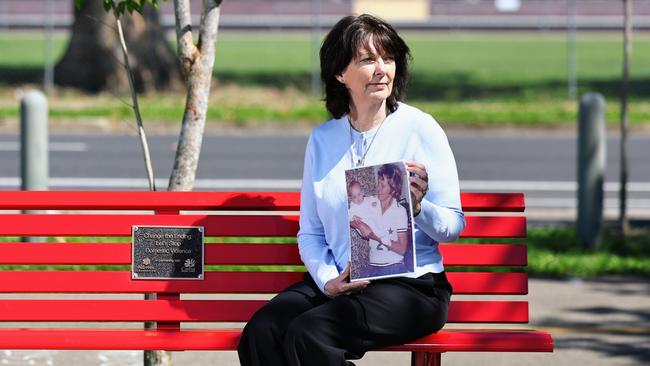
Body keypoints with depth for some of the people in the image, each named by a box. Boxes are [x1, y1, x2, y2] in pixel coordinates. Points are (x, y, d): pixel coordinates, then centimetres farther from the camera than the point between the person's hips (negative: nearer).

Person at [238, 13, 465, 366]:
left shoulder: (420, 129, -1)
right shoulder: (323, 139, 12)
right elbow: (310, 231, 14)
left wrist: (419, 209, -23)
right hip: (337, 283, 5)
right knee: (260, 332, -24)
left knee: (309, 334, -30)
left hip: (411, 285, -4)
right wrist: (327, 279, -6)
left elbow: (453, 226, -1)